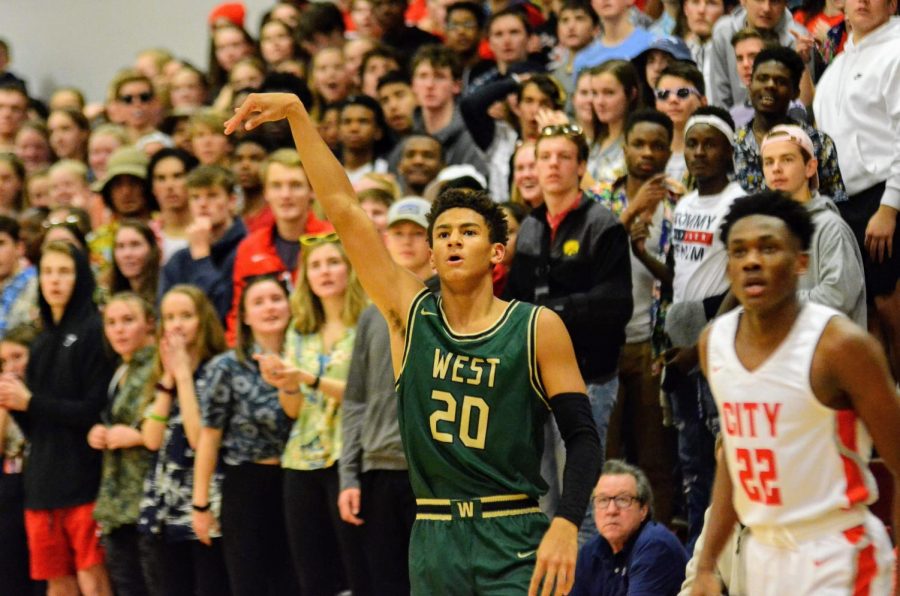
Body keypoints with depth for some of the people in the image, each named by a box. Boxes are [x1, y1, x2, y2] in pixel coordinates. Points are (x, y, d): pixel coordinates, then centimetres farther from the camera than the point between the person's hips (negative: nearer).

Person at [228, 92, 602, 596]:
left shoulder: (539, 328, -1)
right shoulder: (410, 316, 6)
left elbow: (583, 437, -3)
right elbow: (343, 208, 2)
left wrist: (566, 525, -18)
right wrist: (296, 114, -2)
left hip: (512, 542, -3)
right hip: (434, 541, 3)